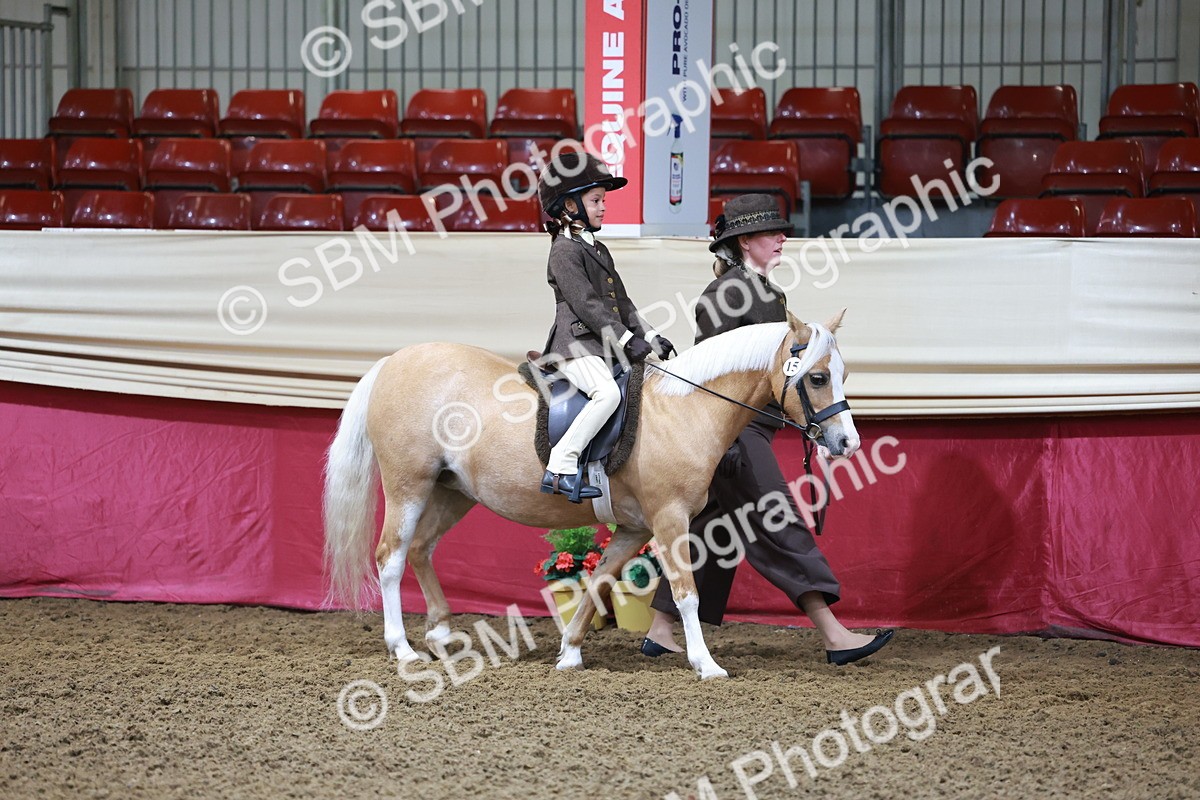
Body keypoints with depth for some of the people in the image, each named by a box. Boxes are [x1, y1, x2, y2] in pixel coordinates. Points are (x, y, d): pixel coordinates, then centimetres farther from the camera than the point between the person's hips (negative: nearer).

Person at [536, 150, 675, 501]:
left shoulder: (598, 250, 23)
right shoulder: (565, 251, -7)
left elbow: (621, 302, 23)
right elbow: (586, 304, -16)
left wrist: (649, 335, 11)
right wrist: (626, 340, -21)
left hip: (604, 345, 10)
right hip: (575, 344, -10)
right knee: (608, 392, -32)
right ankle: (561, 468, -33)